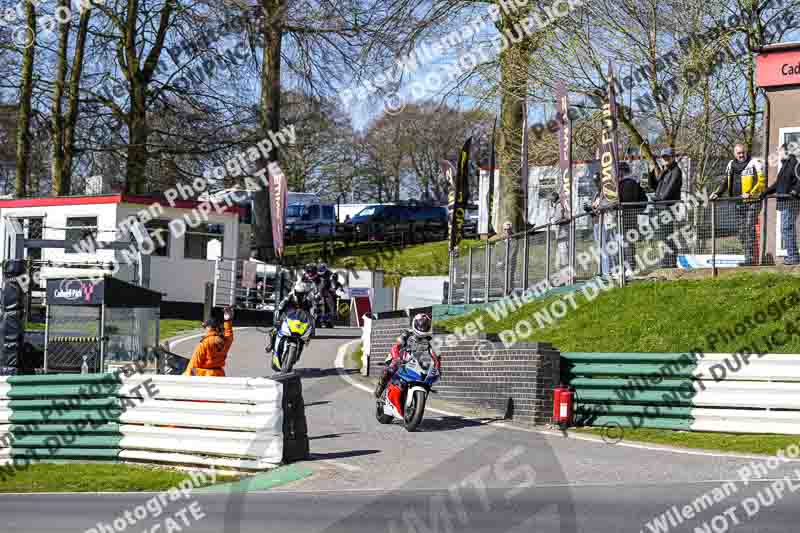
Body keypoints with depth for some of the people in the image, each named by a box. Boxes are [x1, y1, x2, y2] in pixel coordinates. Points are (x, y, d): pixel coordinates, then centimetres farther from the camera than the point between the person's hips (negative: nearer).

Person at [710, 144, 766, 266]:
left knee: (749, 229, -14)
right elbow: (725, 182, 24)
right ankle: (748, 258, 13)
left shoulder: (754, 163, -5)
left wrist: (751, 194, -21)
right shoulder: (731, 165, 14)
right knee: (741, 232, 7)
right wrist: (717, 193, 10)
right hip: (738, 204, 7)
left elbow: (762, 182, -11)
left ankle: (750, 258, -14)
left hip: (752, 202, -7)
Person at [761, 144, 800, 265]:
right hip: (784, 202, 10)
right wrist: (766, 192, 25)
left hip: (790, 202, -10)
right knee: (786, 229, 13)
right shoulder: (784, 165, 19)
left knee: (787, 228, -10)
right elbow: (778, 183, 27)